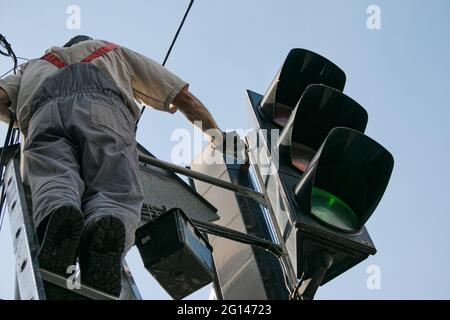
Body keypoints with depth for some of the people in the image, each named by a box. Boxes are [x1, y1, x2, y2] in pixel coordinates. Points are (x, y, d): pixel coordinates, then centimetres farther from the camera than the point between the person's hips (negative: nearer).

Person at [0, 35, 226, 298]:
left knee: (54, 183, -19)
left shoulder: (36, 65, 46)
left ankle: (59, 218, -55)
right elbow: (183, 96, 41)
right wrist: (215, 133, 52)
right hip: (104, 108, -1)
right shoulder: (115, 52, 45)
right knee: (116, 193, -16)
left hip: (45, 111, 1)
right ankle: (107, 227, -50)